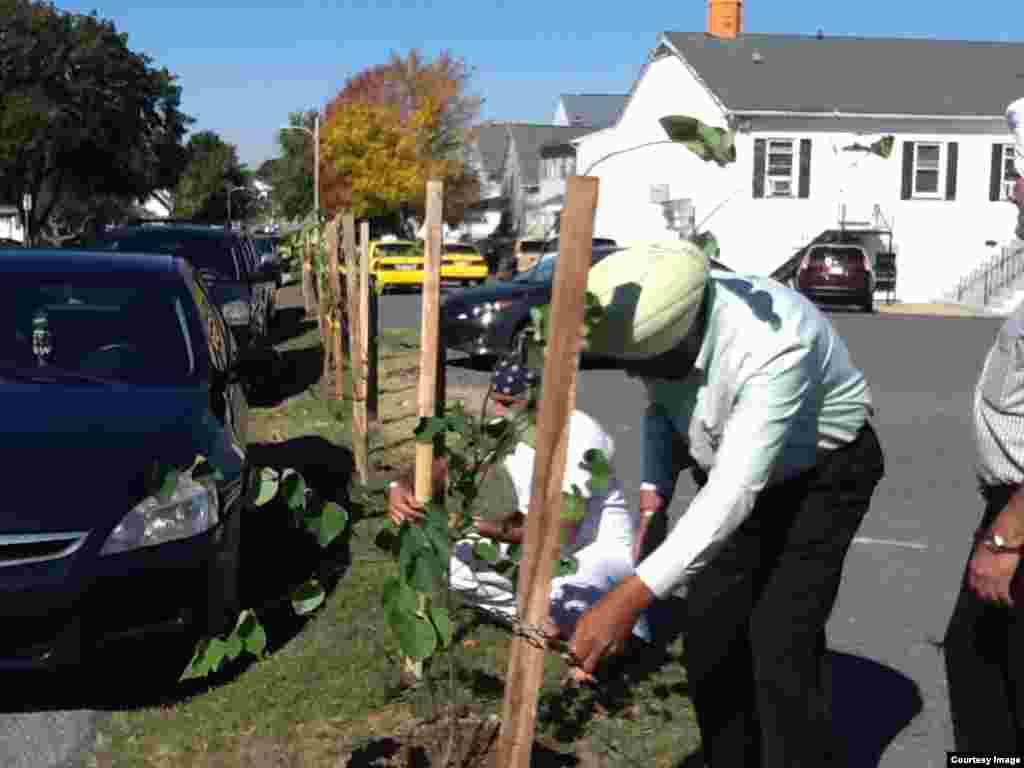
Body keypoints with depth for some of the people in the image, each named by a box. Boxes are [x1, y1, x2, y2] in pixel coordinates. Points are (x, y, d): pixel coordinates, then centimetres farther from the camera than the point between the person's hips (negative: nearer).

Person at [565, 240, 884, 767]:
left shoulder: (775, 345, -40)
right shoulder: (660, 319, -19)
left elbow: (734, 493, -44)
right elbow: (660, 407, 4)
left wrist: (630, 599, -48)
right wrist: (654, 487, -14)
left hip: (821, 472, -6)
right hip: (729, 465, 6)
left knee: (780, 641, -15)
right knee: (709, 630, 3)